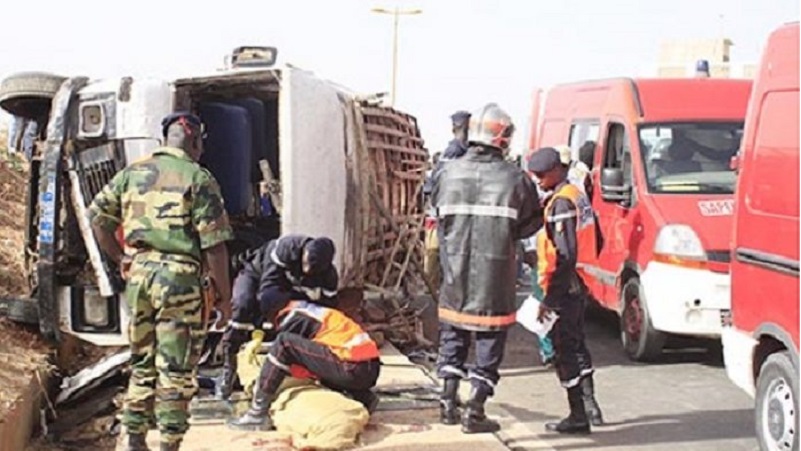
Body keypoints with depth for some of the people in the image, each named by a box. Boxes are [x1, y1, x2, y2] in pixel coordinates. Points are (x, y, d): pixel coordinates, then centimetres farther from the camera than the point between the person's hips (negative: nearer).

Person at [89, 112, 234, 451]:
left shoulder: (132, 173, 11)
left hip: (138, 275, 5)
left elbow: (97, 216, 12)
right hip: (179, 278, -5)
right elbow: (214, 245, -9)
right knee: (175, 369, 1)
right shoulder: (197, 179, -6)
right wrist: (224, 296, -2)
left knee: (141, 364, 16)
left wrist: (119, 259, 18)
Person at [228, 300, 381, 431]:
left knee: (284, 343, -7)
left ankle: (258, 414, -8)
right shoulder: (311, 311, 27)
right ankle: (364, 398, 17)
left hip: (352, 368, -9)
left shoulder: (294, 318, 1)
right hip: (371, 369, 9)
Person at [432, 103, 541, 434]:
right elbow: (532, 221, 0)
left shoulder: (448, 173, -3)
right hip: (495, 276, -3)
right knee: (489, 340, 7)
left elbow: (437, 212, 6)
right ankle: (475, 412, 7)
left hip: (456, 273, 3)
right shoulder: (515, 178, -9)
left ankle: (448, 403, 22)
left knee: (453, 336, 18)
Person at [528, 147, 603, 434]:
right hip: (579, 285, 10)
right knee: (577, 346, 21)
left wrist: (549, 299, -23)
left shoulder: (561, 202, -18)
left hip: (564, 288, -10)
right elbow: (595, 242, 21)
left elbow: (565, 255, -24)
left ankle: (578, 417, -1)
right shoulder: (578, 195, 13)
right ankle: (589, 405, 28)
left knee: (564, 351, -4)